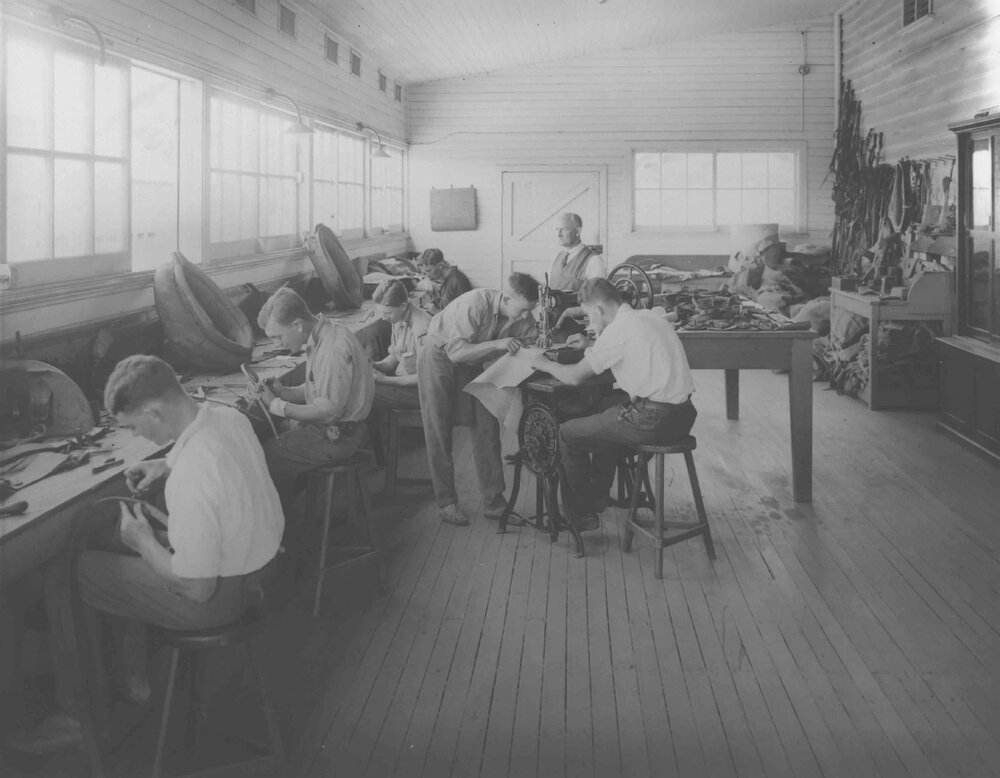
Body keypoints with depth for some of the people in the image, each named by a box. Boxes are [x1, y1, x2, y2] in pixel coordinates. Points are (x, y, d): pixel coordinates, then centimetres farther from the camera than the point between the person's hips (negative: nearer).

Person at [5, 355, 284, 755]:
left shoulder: (192, 482, -35)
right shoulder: (230, 415, -8)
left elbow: (197, 589, -26)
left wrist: (144, 542, -12)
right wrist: (166, 465, 3)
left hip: (219, 594, -9)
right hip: (257, 557, 9)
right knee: (114, 545, 28)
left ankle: (73, 714, 19)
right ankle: (132, 676, 37)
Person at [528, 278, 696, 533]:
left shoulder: (618, 330, -13)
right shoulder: (651, 316, 12)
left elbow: (574, 376, -8)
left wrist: (544, 364, 10)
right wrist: (592, 346, 25)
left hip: (654, 421, -9)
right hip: (682, 414, 9)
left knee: (568, 435, 5)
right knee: (609, 406, 36)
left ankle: (582, 515, 17)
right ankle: (598, 495, 43)